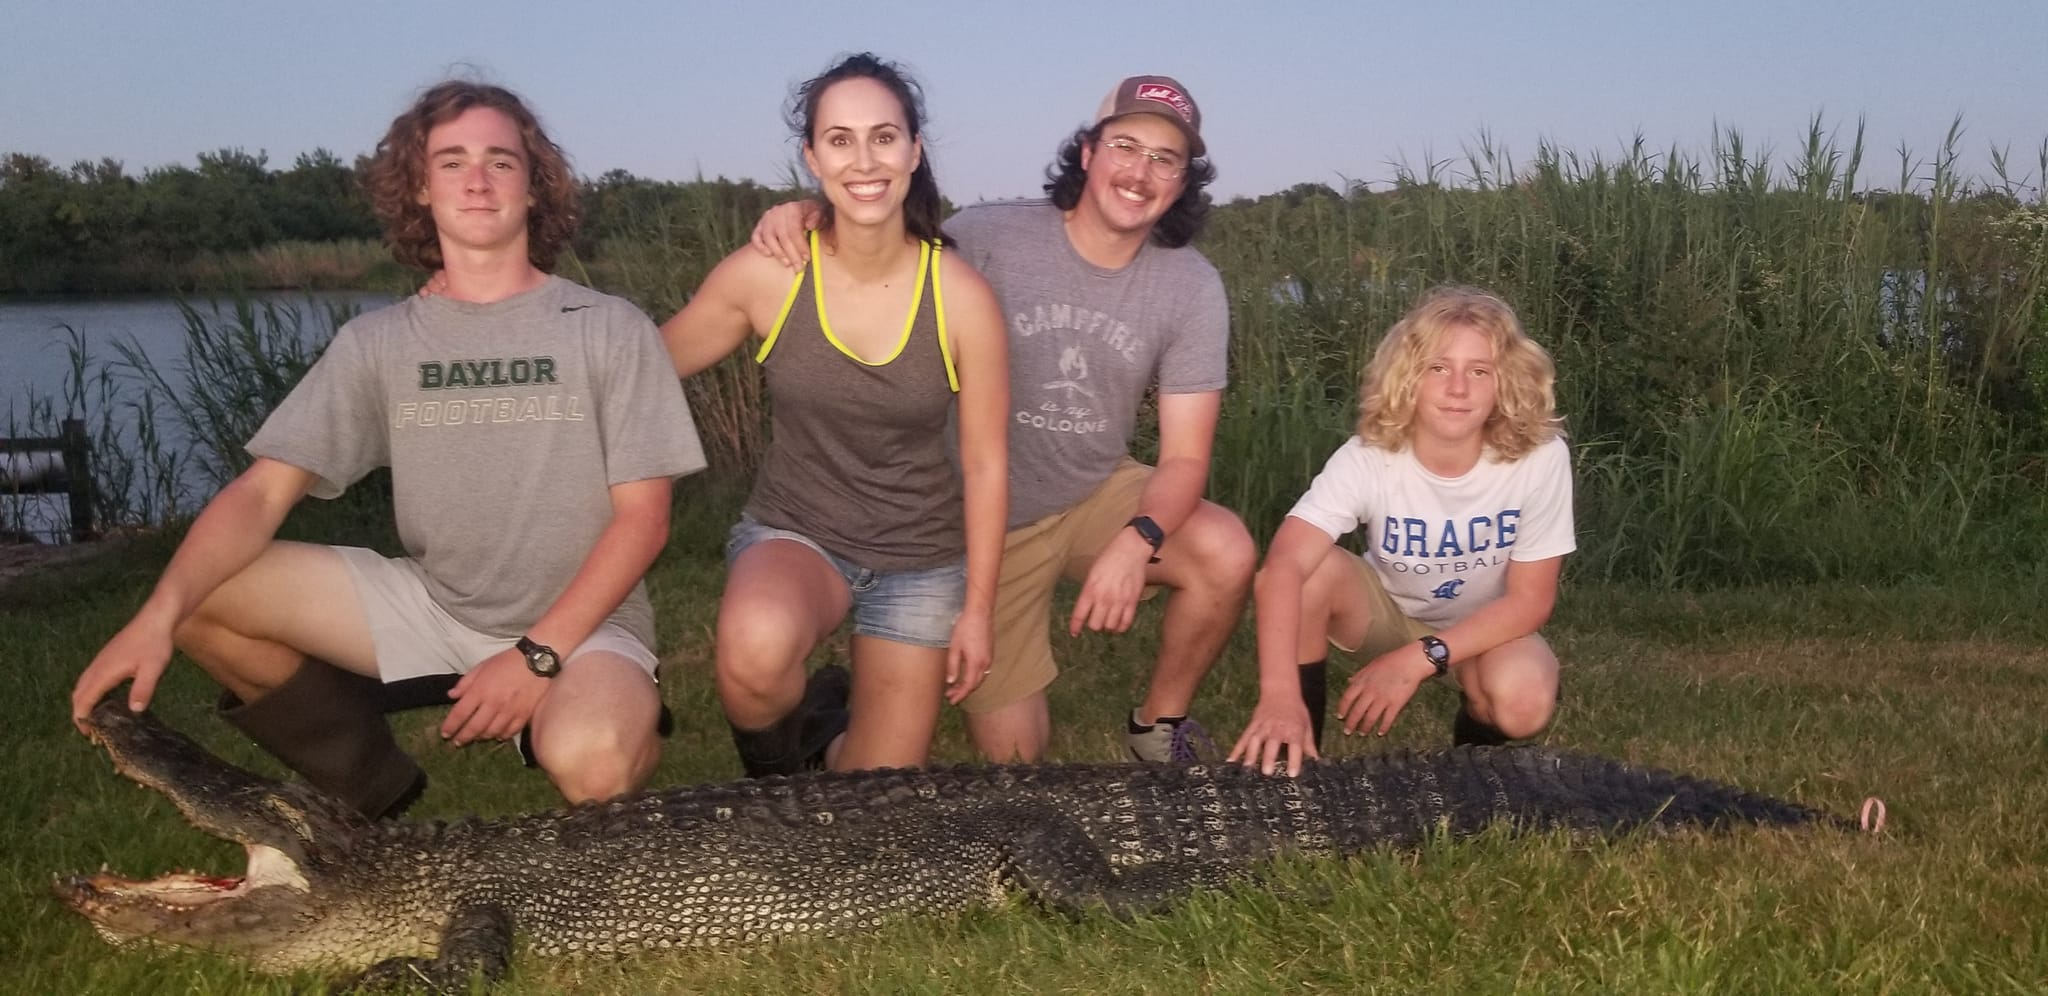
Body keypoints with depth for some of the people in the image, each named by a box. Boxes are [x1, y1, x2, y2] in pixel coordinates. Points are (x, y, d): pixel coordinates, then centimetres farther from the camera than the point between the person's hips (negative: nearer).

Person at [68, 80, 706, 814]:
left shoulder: (608, 329, -5)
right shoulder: (376, 342, 2)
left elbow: (642, 516, -8)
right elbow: (262, 491, -5)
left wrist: (536, 654, -19)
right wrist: (159, 614, -23)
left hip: (580, 620, -4)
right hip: (432, 607, 4)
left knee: (589, 764, -37)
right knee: (200, 596, -13)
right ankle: (370, 789, 6)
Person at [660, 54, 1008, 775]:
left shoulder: (962, 296, -15)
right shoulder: (764, 274, -15)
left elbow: (985, 464, -5)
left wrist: (977, 611, -2)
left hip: (924, 559, 1)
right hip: (794, 532, -1)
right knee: (756, 647, -38)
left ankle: (829, 743, 46)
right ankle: (775, 771, -1)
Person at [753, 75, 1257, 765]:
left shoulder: (1192, 287, -12)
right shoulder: (990, 237, -18)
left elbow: (1184, 456, -14)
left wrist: (1138, 540, -35)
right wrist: (806, 214, -27)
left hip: (1097, 496, 2)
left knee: (1227, 556, -28)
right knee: (1012, 755, 0)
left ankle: (1158, 724, 1)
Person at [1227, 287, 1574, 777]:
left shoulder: (1540, 458, -25)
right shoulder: (1367, 459, -26)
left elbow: (1530, 598, -19)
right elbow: (1284, 565, -39)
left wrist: (1418, 660, -29)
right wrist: (1279, 693, -54)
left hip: (1484, 629, 0)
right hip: (1389, 612, 0)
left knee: (1522, 700, -34)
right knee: (1311, 570, -31)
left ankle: (1472, 753, 5)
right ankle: (1300, 753, -12)